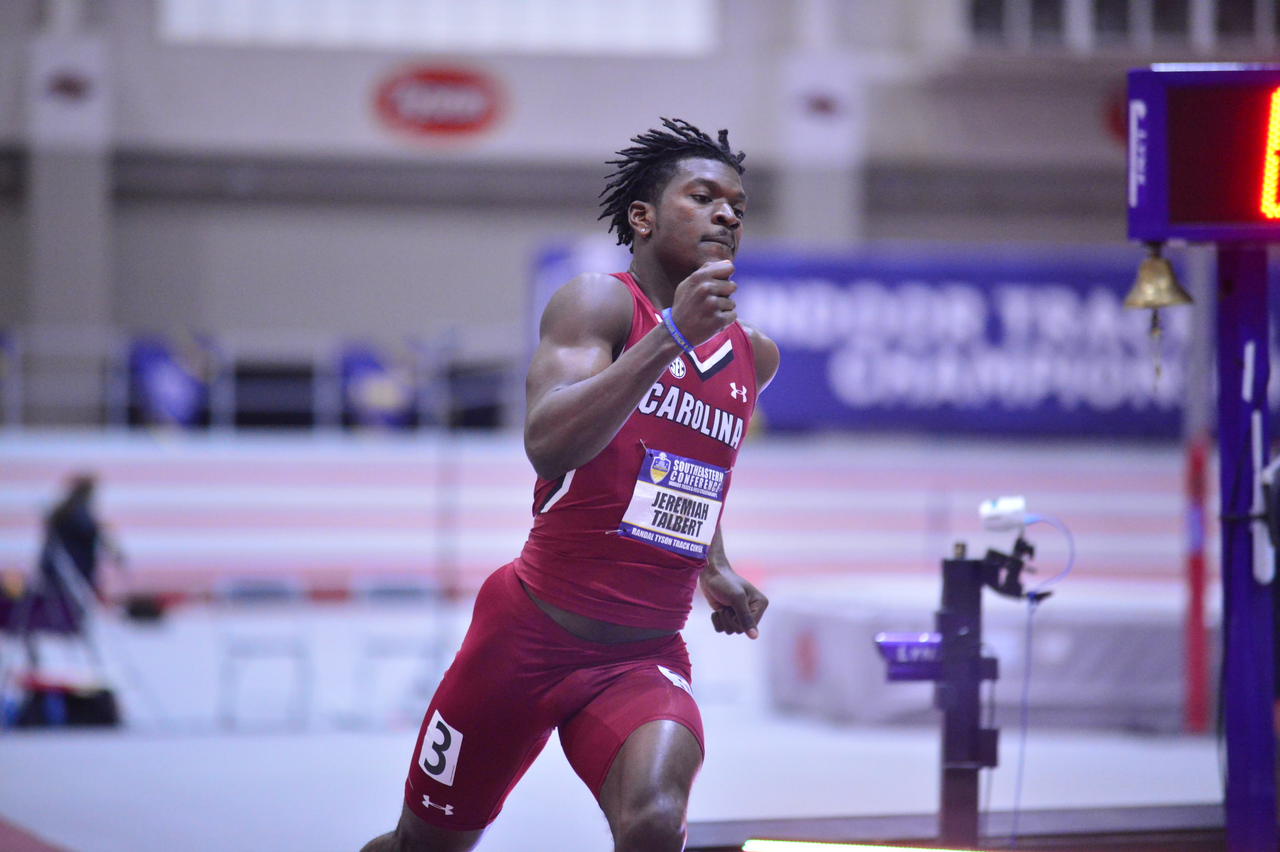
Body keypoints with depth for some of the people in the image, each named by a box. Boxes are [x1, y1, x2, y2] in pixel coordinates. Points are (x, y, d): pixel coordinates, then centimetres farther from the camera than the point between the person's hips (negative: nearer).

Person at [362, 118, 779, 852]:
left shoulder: (754, 357, 9)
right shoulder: (601, 305, -9)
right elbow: (548, 446, -28)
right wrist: (672, 335, -33)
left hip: (646, 656, 3)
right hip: (532, 632, -3)